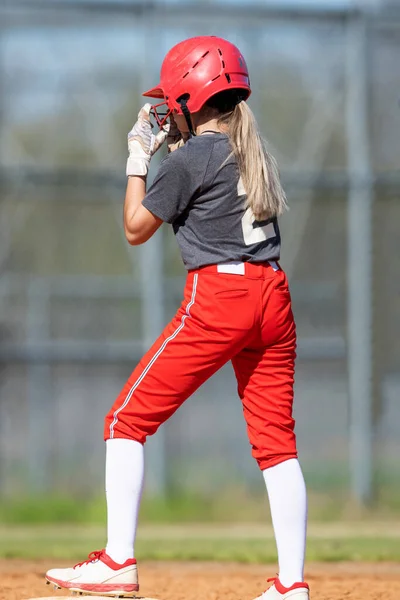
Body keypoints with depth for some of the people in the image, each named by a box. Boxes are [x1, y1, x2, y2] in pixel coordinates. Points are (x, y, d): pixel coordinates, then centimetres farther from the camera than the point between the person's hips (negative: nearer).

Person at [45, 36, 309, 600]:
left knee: (128, 421, 0)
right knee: (276, 440, 7)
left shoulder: (191, 158, -7)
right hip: (273, 298, 7)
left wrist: (138, 159, 12)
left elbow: (136, 228, 3)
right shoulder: (255, 153, 15)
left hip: (217, 295, -7)